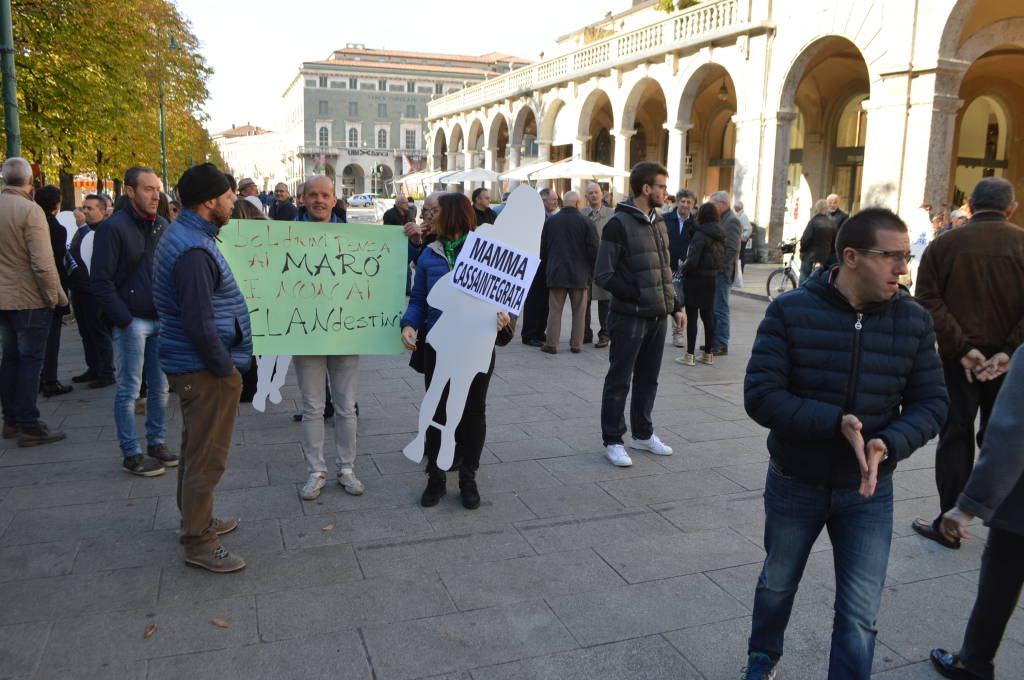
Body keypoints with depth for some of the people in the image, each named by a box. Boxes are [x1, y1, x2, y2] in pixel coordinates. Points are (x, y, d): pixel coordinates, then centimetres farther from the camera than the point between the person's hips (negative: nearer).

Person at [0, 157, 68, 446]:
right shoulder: (30, 210, -16)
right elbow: (43, 263, -21)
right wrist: (55, 296, -10)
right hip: (29, 300, -7)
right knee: (30, 361, -1)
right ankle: (29, 426, 3)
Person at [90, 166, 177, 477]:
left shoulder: (162, 225, 10)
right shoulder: (114, 227, -9)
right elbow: (101, 280, -10)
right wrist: (124, 320, -13)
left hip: (162, 320, 6)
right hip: (133, 320, -6)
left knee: (160, 387, 11)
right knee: (129, 389, 2)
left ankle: (156, 443, 24)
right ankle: (131, 454, 11)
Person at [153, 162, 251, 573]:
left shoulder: (181, 234, 10)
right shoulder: (194, 251, -24)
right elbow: (200, 325, -28)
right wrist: (225, 368, -16)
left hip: (194, 365, 11)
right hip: (206, 369, -11)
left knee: (196, 450, 22)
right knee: (207, 457, 1)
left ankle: (197, 521, 38)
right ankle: (199, 543, 14)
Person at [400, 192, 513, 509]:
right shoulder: (429, 255, 4)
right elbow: (418, 300, 6)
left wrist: (505, 317, -24)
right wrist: (409, 324, -13)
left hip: (477, 346, -2)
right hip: (438, 346, 2)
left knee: (474, 411, 9)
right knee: (435, 410, 8)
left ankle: (468, 478, 25)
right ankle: (436, 477, 24)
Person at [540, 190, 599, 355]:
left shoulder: (550, 221, 2)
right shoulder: (586, 223, -6)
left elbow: (543, 249, 8)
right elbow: (593, 251, -7)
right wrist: (592, 273, 5)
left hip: (556, 273, 2)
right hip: (579, 274, -2)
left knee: (555, 310, 5)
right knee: (578, 311, 7)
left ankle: (551, 344, 5)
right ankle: (576, 344, 11)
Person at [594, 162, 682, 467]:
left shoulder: (658, 223, 13)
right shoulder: (619, 224, -12)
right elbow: (603, 275, -15)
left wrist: (675, 305, 13)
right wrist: (637, 296, -16)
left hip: (658, 316, 7)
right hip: (629, 317, -7)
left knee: (648, 378, 16)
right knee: (619, 380, 3)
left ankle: (643, 434, 30)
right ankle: (613, 441, 13)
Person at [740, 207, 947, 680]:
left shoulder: (913, 321, -8)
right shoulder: (791, 311, -16)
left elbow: (930, 404, -4)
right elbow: (760, 396, -20)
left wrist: (889, 444, -24)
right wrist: (837, 423, -31)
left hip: (868, 492, 1)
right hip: (794, 485, 0)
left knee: (859, 618, 4)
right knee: (777, 584, 23)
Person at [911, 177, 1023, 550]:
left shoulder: (944, 245, -4)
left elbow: (929, 301, -11)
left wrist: (962, 347, -11)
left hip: (958, 360, -1)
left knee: (956, 436, 8)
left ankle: (949, 524, 12)